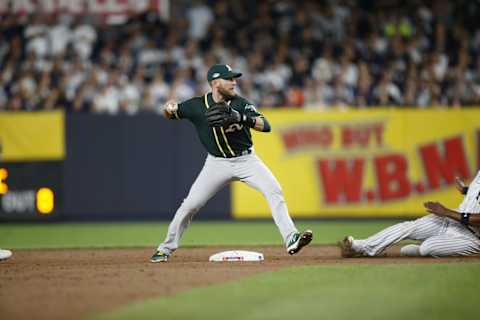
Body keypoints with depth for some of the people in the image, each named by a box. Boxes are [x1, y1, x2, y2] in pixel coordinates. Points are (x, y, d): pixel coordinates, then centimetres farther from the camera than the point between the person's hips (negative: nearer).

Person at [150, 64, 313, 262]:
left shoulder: (240, 104, -10)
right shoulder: (197, 106, -8)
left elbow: (266, 126, -19)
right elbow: (167, 114, 4)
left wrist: (242, 118, -37)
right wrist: (169, 108, -21)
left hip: (246, 159, 0)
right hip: (217, 163, 0)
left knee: (274, 190, -20)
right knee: (191, 204, -6)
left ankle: (290, 239, -23)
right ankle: (166, 248, 10)